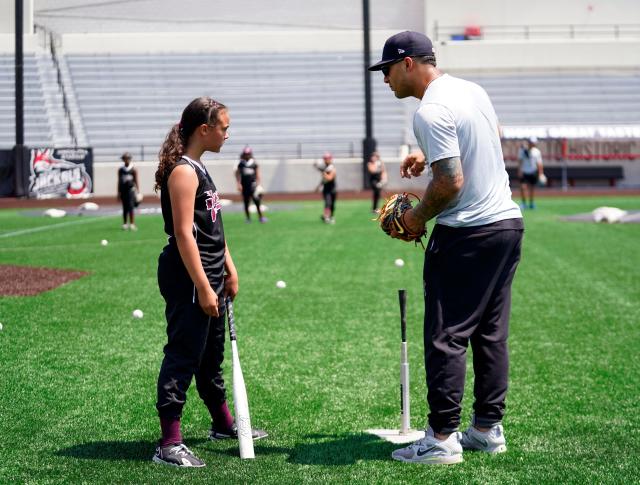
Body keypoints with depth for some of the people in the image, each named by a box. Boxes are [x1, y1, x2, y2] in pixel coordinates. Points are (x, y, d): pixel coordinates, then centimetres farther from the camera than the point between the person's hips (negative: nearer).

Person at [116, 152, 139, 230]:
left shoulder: (133, 169, 1)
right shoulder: (120, 170, 10)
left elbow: (136, 181, 2)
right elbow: (119, 182, 14)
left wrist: (137, 191, -2)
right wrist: (118, 193, 11)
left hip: (131, 190, -3)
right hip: (123, 190, 3)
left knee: (131, 207, -9)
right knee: (125, 208, 7)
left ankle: (132, 224, -8)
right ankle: (125, 224, 12)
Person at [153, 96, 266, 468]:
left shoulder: (199, 169, 16)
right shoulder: (183, 171, -16)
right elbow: (183, 232, -22)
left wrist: (229, 269, 19)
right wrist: (202, 288, -23)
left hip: (209, 276, 10)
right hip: (188, 279, -10)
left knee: (211, 354, 21)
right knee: (183, 355, -8)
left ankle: (224, 424, 35)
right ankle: (169, 443, -5)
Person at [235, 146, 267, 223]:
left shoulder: (254, 164, 3)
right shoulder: (241, 164, 4)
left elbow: (258, 175, 6)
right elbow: (238, 174, 8)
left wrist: (258, 184, -1)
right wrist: (239, 184, -1)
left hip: (253, 185, -1)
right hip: (244, 186, 1)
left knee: (257, 201, -10)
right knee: (246, 203, 6)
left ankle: (261, 216, -5)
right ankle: (248, 217, 16)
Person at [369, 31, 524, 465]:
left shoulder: (431, 112, -17)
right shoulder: (473, 90, 11)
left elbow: (451, 182, -22)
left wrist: (418, 216, -7)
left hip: (466, 234, -9)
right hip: (509, 222, 9)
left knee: (446, 336, -3)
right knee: (492, 334, 13)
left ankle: (442, 439, -2)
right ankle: (489, 429, 19)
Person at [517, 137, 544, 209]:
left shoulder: (537, 152, -1)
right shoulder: (523, 150, -5)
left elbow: (539, 163, 1)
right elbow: (520, 161, -5)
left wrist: (541, 173, -5)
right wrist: (519, 171, -12)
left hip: (533, 172, 2)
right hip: (524, 172, -2)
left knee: (532, 188, 8)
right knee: (523, 187, -13)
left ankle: (531, 203, 24)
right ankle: (524, 203, 1)